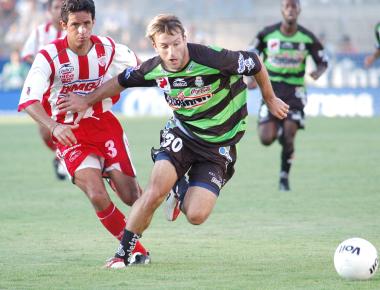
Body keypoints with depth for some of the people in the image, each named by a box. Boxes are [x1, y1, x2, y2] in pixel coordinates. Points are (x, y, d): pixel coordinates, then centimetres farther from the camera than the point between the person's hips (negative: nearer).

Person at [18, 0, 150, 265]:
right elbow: (28, 100, -29)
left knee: (132, 197, -4)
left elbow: (135, 65, 18)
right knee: (98, 196, -20)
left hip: (105, 126, 3)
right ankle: (136, 249, 1)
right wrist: (54, 127, -43)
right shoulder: (50, 56, -18)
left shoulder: (107, 48, -6)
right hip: (70, 134, -3)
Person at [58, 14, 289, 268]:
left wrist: (270, 99, 8)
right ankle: (124, 252, -1)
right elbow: (122, 81, 12)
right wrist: (87, 101, 21)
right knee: (155, 191, -21)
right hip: (181, 134, 2)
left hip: (219, 145, -2)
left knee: (196, 216, -15)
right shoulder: (154, 69, -10)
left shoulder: (212, 59, -25)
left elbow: (254, 63, -8)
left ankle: (183, 195, 24)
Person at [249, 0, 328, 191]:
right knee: (266, 139, -11)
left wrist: (318, 72, -18)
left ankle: (284, 177, 6)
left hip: (295, 91, 0)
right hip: (271, 88, 0)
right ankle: (277, 130, 28)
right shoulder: (267, 34, -5)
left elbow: (323, 62, 6)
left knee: (289, 135, -14)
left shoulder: (307, 38, -4)